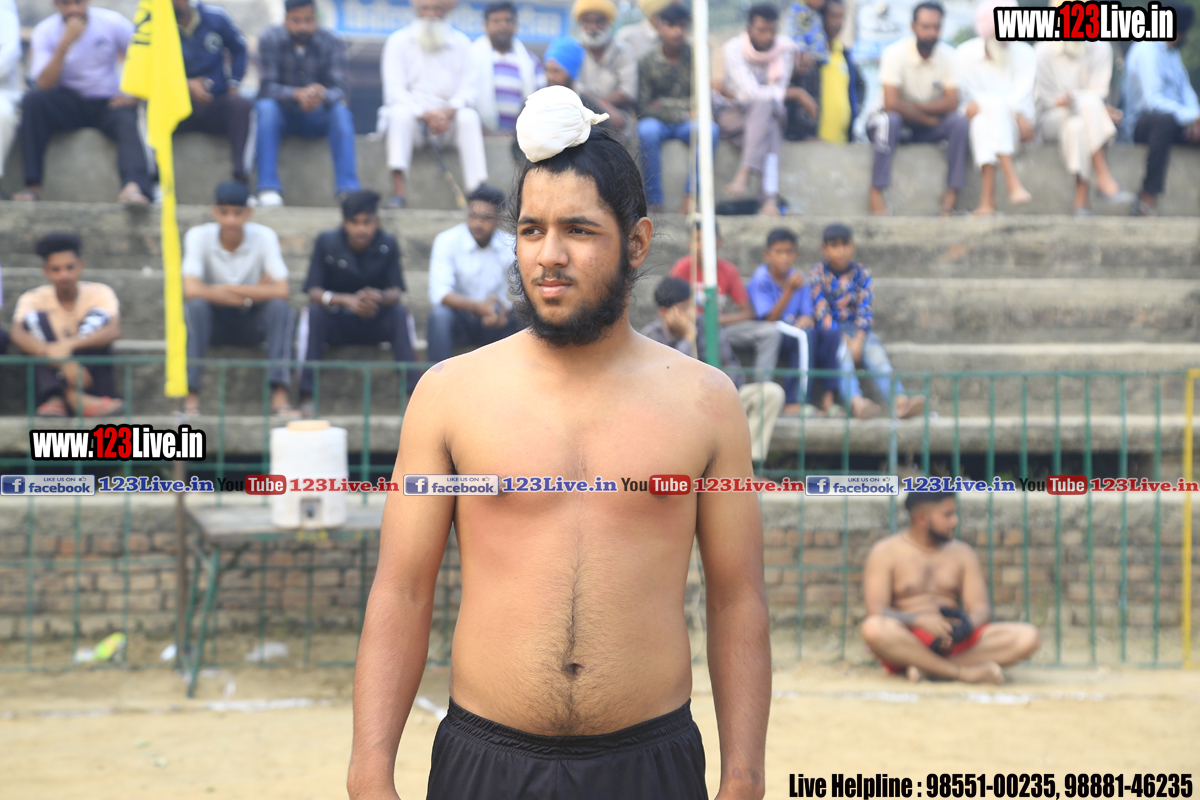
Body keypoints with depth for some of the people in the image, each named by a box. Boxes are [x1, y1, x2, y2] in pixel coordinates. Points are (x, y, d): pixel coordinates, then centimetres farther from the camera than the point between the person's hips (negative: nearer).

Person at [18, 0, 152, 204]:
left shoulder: (112, 22, -4)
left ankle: (135, 187, -58)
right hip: (69, 102, 1)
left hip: (107, 102, -1)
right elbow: (44, 84, -19)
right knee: (32, 100, -29)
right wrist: (65, 44, -27)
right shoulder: (45, 32, -6)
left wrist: (133, 94, -7)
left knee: (127, 123, -34)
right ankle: (33, 185, -27)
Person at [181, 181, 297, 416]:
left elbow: (281, 290, -22)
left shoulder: (264, 236, -12)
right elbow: (190, 290, -28)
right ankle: (191, 397, -33)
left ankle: (280, 397, -32)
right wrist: (251, 295, -23)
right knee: (196, 306, -32)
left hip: (253, 322, 1)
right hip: (214, 321, -1)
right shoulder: (198, 236, -14)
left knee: (280, 308, -28)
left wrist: (228, 289, -23)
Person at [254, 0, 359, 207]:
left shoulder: (332, 42, -8)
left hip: (317, 118, 1)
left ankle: (348, 190, -38)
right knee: (266, 106, -33)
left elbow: (339, 89, -16)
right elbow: (267, 87, -18)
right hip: (282, 115, -1)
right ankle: (268, 189, -37)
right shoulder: (269, 40, -11)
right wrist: (298, 94, -39)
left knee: (341, 110, -30)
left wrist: (321, 96, -42)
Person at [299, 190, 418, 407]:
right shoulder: (326, 242, -9)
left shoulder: (388, 244, -7)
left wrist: (380, 297, -38)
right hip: (336, 326, -1)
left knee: (400, 312, -28)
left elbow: (397, 292, -12)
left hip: (375, 324, 1)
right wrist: (347, 300, -35)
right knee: (314, 312, -30)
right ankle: (306, 395, -31)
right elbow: (313, 292, -16)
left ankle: (411, 393, -31)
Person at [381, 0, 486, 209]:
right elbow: (394, 91, -8)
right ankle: (399, 191, -43)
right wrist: (426, 114, -23)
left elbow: (470, 88, 0)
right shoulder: (399, 41, 3)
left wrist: (449, 111, -21)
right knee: (400, 112, -34)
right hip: (412, 112, -1)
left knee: (469, 117, -30)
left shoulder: (461, 43, 10)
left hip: (448, 118, 1)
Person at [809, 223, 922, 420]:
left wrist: (858, 340, -19)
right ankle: (856, 401, -57)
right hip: (829, 331, -2)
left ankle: (900, 400, -49)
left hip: (857, 331, 2)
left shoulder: (861, 273, 8)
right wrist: (844, 339, -19)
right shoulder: (818, 274, 1)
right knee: (842, 353, -33)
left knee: (875, 350, -26)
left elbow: (865, 309, -3)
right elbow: (821, 312, -8)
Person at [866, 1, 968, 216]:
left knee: (960, 122, -24)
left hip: (929, 126, 4)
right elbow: (891, 103, -27)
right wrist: (928, 118, -18)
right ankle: (876, 194, -37)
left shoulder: (948, 55, -6)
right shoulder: (895, 53, -18)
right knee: (889, 119, -37)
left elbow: (951, 104, -14)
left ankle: (952, 194, -24)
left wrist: (914, 106, -21)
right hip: (899, 121, -3)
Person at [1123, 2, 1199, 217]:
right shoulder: (1146, 51, -12)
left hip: (1169, 119, 8)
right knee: (1165, 118, -40)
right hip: (1143, 123, -8)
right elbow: (1153, 100, -24)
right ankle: (1148, 196, -38)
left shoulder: (1171, 52, 18)